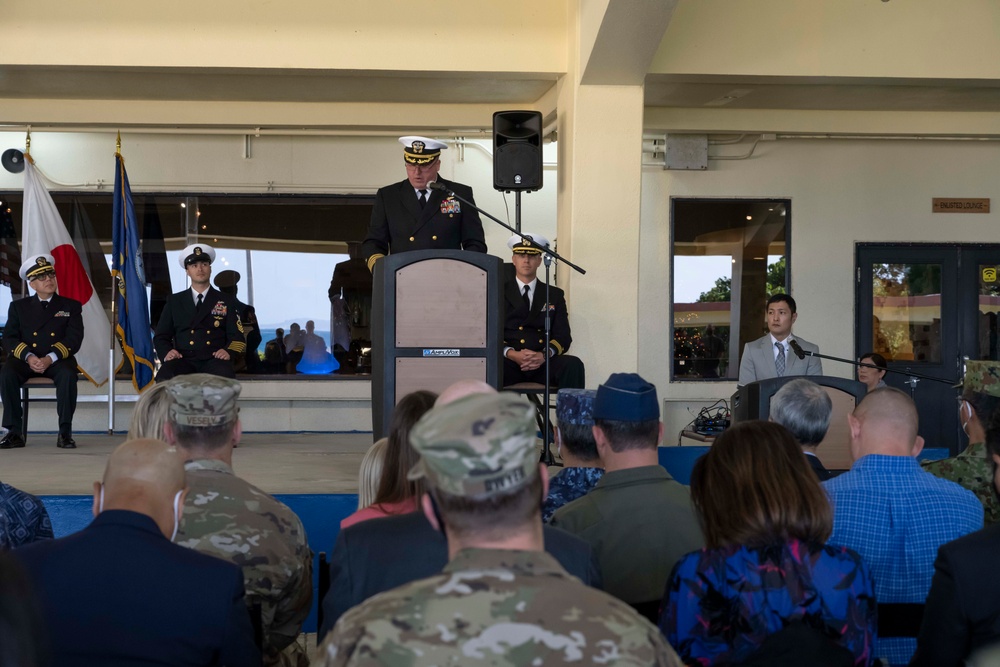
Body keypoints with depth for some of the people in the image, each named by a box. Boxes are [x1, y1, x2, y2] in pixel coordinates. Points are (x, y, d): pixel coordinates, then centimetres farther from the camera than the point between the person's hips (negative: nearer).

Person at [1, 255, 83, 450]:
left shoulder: (71, 306, 11)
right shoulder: (18, 306, 16)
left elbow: (74, 339, -2)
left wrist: (50, 358, -19)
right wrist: (28, 357, -17)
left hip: (57, 360, -1)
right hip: (25, 359, 2)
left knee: (67, 374, -36)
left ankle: (65, 432, -30)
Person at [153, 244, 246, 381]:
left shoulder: (227, 302, 17)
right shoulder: (174, 301, 20)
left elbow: (236, 336, 10)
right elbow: (161, 336, 17)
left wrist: (228, 351, -13)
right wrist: (166, 352, -6)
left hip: (214, 361, -1)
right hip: (183, 361, 1)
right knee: (164, 380, -34)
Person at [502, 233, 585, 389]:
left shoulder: (554, 295, 19)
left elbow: (563, 336, 9)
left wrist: (544, 355, -14)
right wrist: (512, 354, -17)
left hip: (543, 363, 3)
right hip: (509, 362, -2)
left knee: (573, 365, -31)